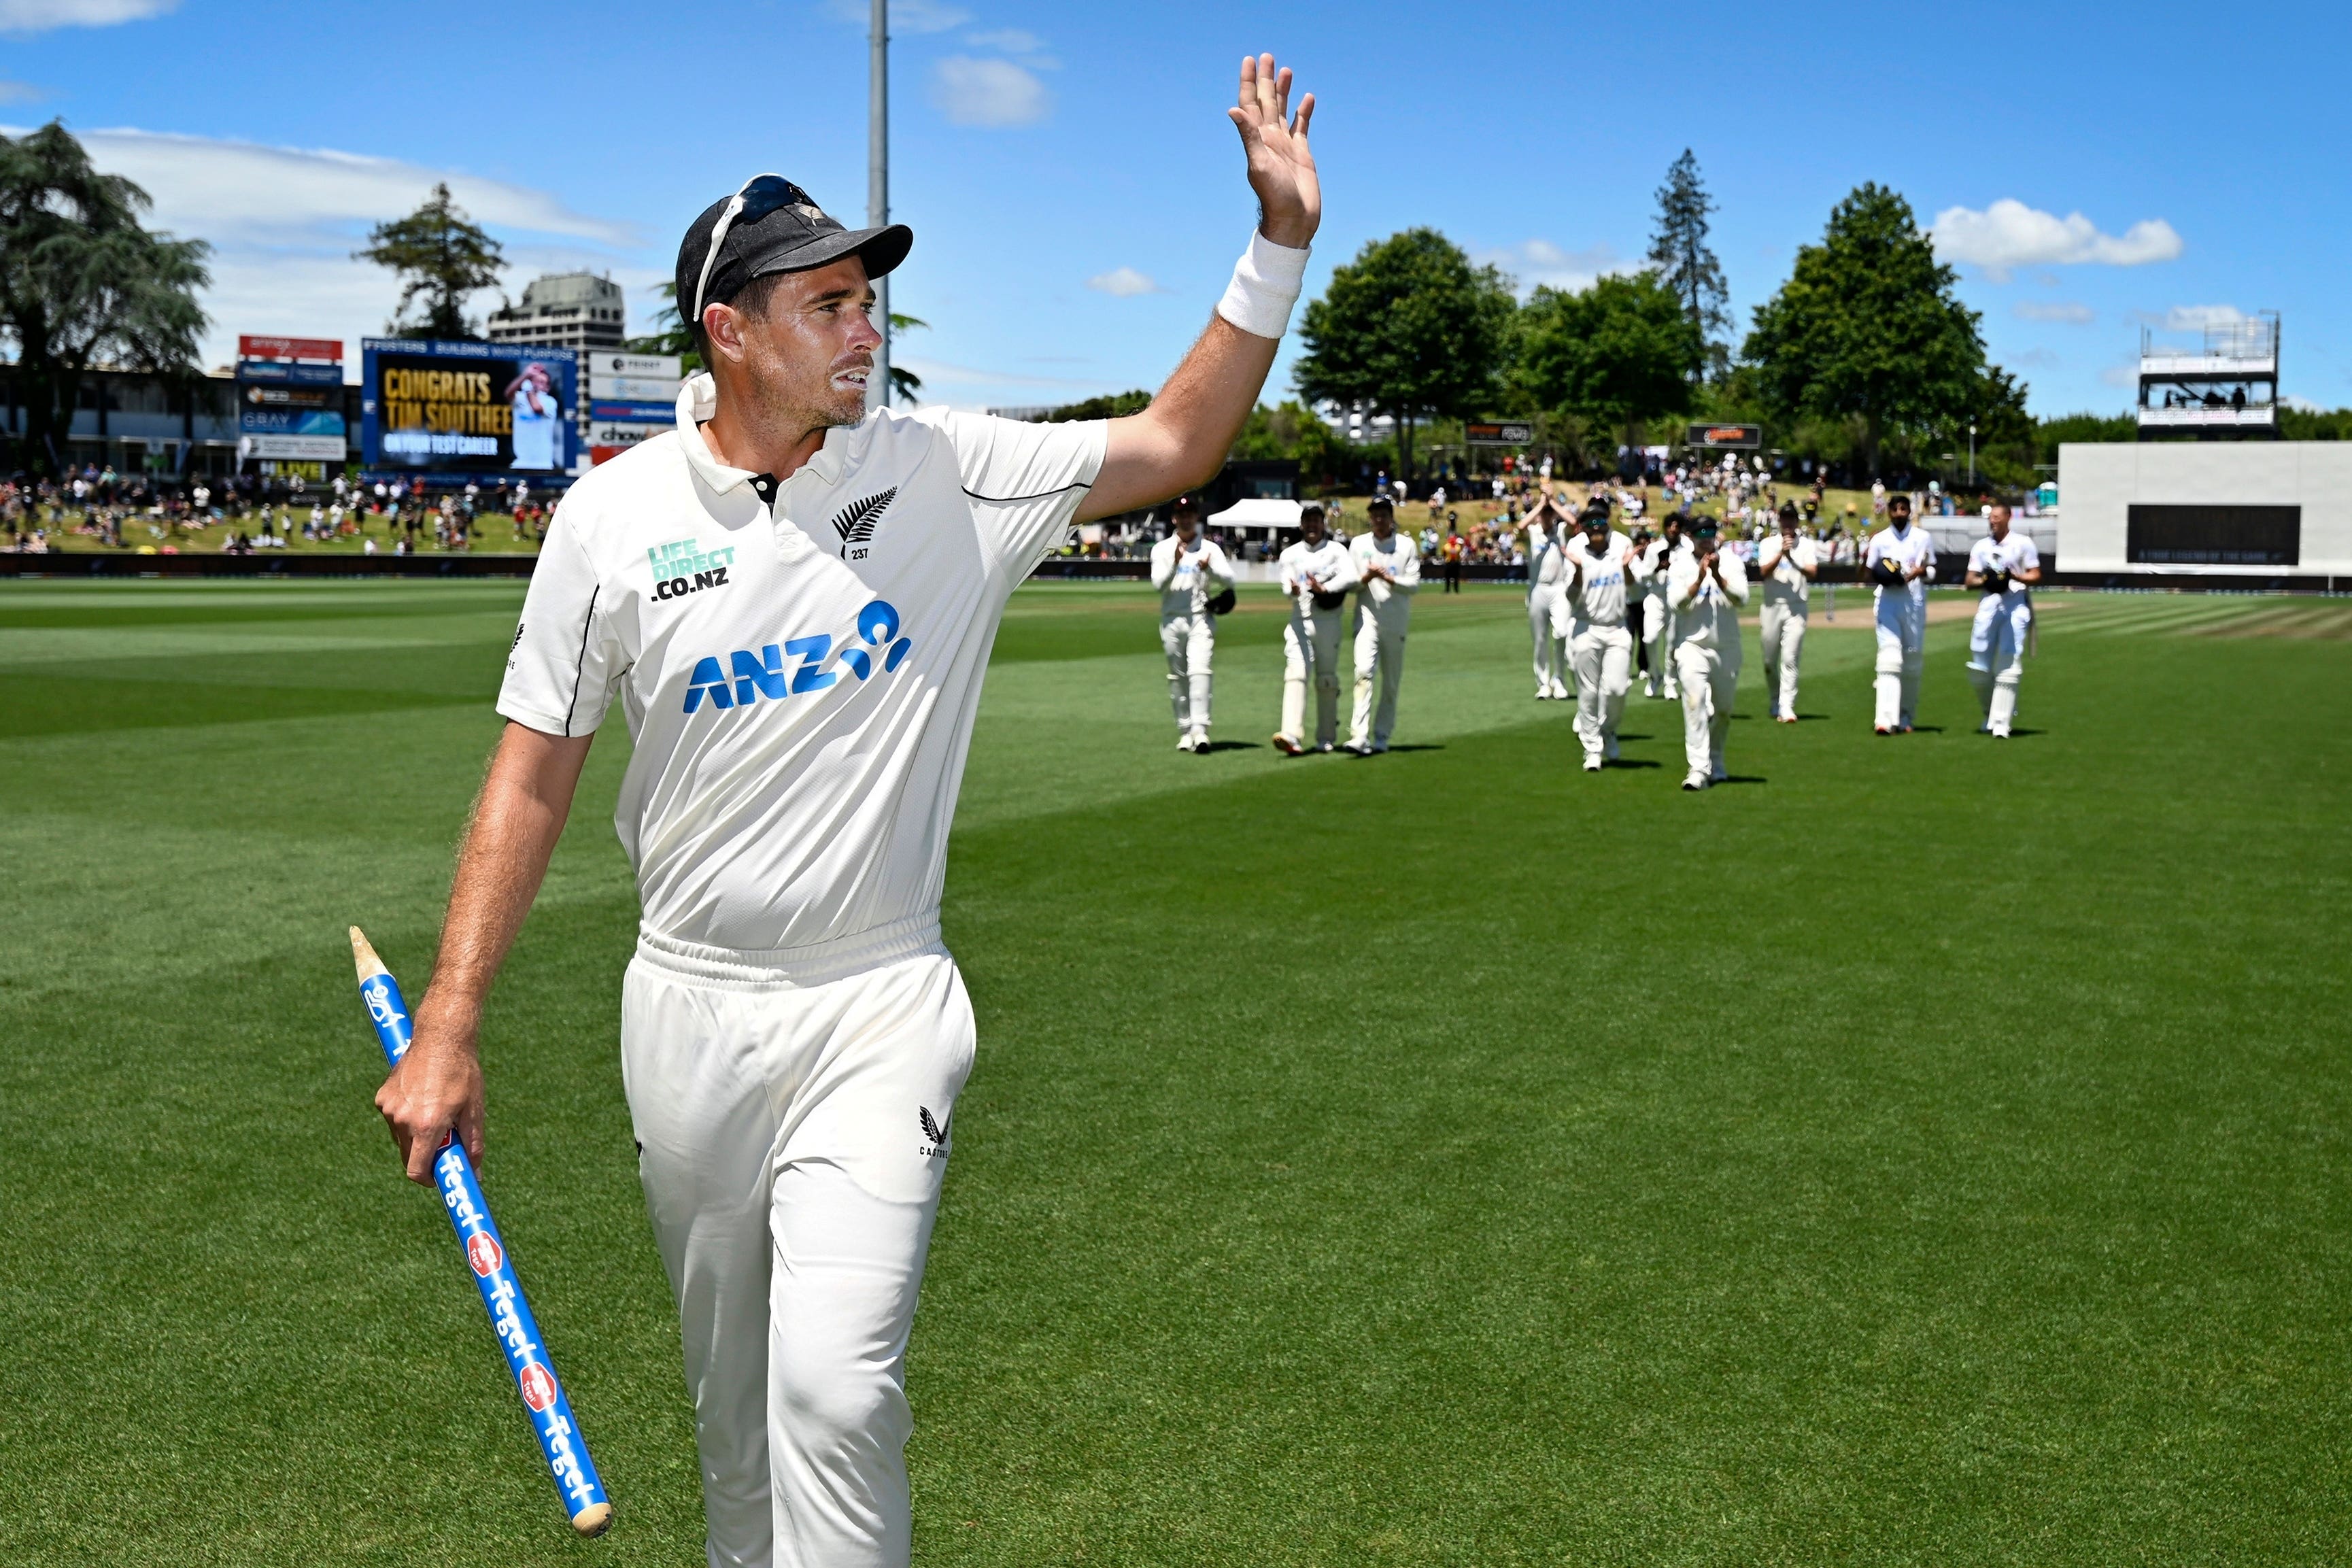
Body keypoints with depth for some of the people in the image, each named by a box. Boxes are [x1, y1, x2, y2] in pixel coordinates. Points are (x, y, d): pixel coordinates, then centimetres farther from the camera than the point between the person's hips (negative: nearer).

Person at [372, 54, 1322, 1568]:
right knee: (732, 1393, 17)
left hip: (880, 1015, -1)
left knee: (835, 1385, -14)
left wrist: (1279, 243, -11)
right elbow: (532, 777, -1)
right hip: (690, 1013, 2)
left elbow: (1173, 447, -1)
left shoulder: (944, 470, -4)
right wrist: (446, 1030, -4)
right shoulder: (616, 515, -4)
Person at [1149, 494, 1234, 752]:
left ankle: (1200, 730, -23)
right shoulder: (1162, 549, 8)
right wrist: (1175, 562, -20)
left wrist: (1209, 568, -25)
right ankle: (1184, 731, 14)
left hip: (1201, 618, -2)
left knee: (1199, 671, -16)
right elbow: (1159, 583, -5)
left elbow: (1229, 579, -6)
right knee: (1177, 677, 6)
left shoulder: (1210, 548, 6)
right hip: (1172, 621, 2)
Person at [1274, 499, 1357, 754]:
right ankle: (1292, 735, -26)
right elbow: (1286, 588, -4)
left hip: (1328, 624, -1)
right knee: (1295, 675, -14)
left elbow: (1350, 577, -14)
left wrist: (1324, 588, -28)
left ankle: (1326, 738, 15)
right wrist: (1292, 590, -28)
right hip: (1299, 622, 1)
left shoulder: (1336, 550, 5)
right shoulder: (1290, 554, 11)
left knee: (1327, 680, 5)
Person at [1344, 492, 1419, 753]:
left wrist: (1390, 578, -16)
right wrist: (1366, 578, -12)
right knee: (1364, 672, -18)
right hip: (1367, 619, -1)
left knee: (1392, 682, 6)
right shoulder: (1358, 544, 9)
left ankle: (1381, 737, 16)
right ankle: (1359, 736, -26)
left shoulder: (1407, 546, 6)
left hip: (1396, 623, 1)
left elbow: (1415, 584, 0)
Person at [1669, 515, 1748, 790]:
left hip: (1727, 648, 2)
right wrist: (1700, 578, -20)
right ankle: (1698, 769, -19)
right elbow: (1676, 603, -11)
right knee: (1694, 704, -16)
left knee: (1723, 709, 11)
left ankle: (1716, 764, 29)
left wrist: (1717, 576, -22)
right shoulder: (1680, 565, 1)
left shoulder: (1730, 561, 3)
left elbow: (1741, 598, -10)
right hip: (1692, 646, -2)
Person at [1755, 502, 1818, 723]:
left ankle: (1787, 707, -13)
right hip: (1773, 605, 2)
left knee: (1790, 658, -10)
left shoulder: (1806, 545, 6)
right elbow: (1764, 571, -7)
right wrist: (1781, 553, -19)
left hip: (1797, 606, -2)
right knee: (1770, 659, 7)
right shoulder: (1768, 544, 8)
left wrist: (1793, 560, -22)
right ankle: (1775, 702, 26)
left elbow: (1813, 573, -8)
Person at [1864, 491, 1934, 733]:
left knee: (1912, 661, 6)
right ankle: (1885, 719, -22)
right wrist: (1865, 562, -14)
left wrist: (1921, 572, -15)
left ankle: (1906, 718, 18)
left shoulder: (1922, 538, 7)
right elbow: (1869, 574, 9)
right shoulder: (1879, 539, 7)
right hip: (1887, 602, -1)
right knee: (1889, 658, -13)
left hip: (1914, 603, 1)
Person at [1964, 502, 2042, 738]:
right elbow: (1970, 580, 11)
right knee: (1979, 668, 2)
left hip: (2015, 606, -3)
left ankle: (2001, 724, -7)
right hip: (1988, 605, 3)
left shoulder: (2023, 544, 3)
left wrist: (2015, 576, -17)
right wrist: (1983, 581, -10)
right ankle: (1990, 715, 23)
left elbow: (2035, 576, 2)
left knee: (2009, 666, -8)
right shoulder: (1981, 547, 13)